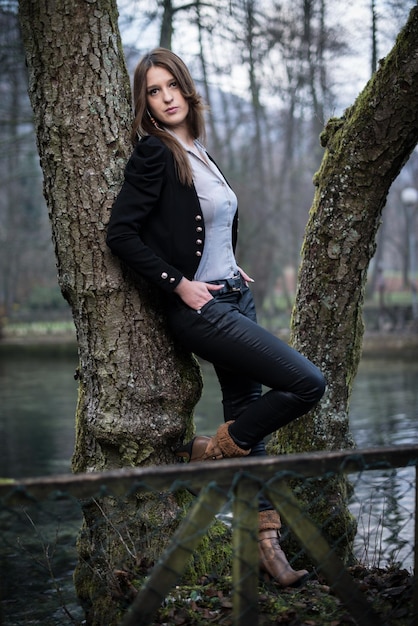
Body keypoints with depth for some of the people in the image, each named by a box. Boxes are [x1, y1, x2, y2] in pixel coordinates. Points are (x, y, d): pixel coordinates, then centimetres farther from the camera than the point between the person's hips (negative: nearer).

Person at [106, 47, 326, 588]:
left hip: (235, 299, 8)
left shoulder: (197, 152, 14)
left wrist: (233, 269, 14)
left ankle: (265, 542, 18)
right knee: (307, 383, -14)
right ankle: (206, 453, 3)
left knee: (249, 420, 9)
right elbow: (122, 234, -15)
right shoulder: (154, 153, -10)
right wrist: (181, 284, -17)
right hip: (201, 310, -8)